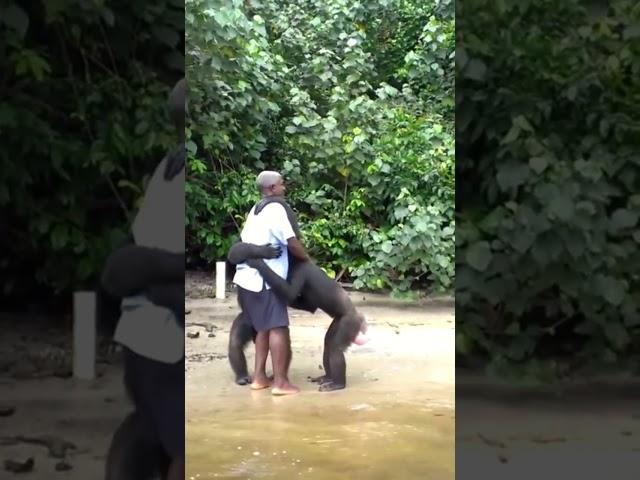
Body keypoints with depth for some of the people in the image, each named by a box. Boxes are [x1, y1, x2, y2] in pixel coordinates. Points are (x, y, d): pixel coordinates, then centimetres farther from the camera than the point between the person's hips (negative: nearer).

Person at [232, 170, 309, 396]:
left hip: (247, 277, 9)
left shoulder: (255, 210, 20)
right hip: (264, 280, -9)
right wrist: (307, 259, 2)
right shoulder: (275, 209, -9)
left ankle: (259, 377, 15)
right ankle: (280, 382, -8)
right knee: (278, 328, -7)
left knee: (263, 328, 15)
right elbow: (292, 243, -13)